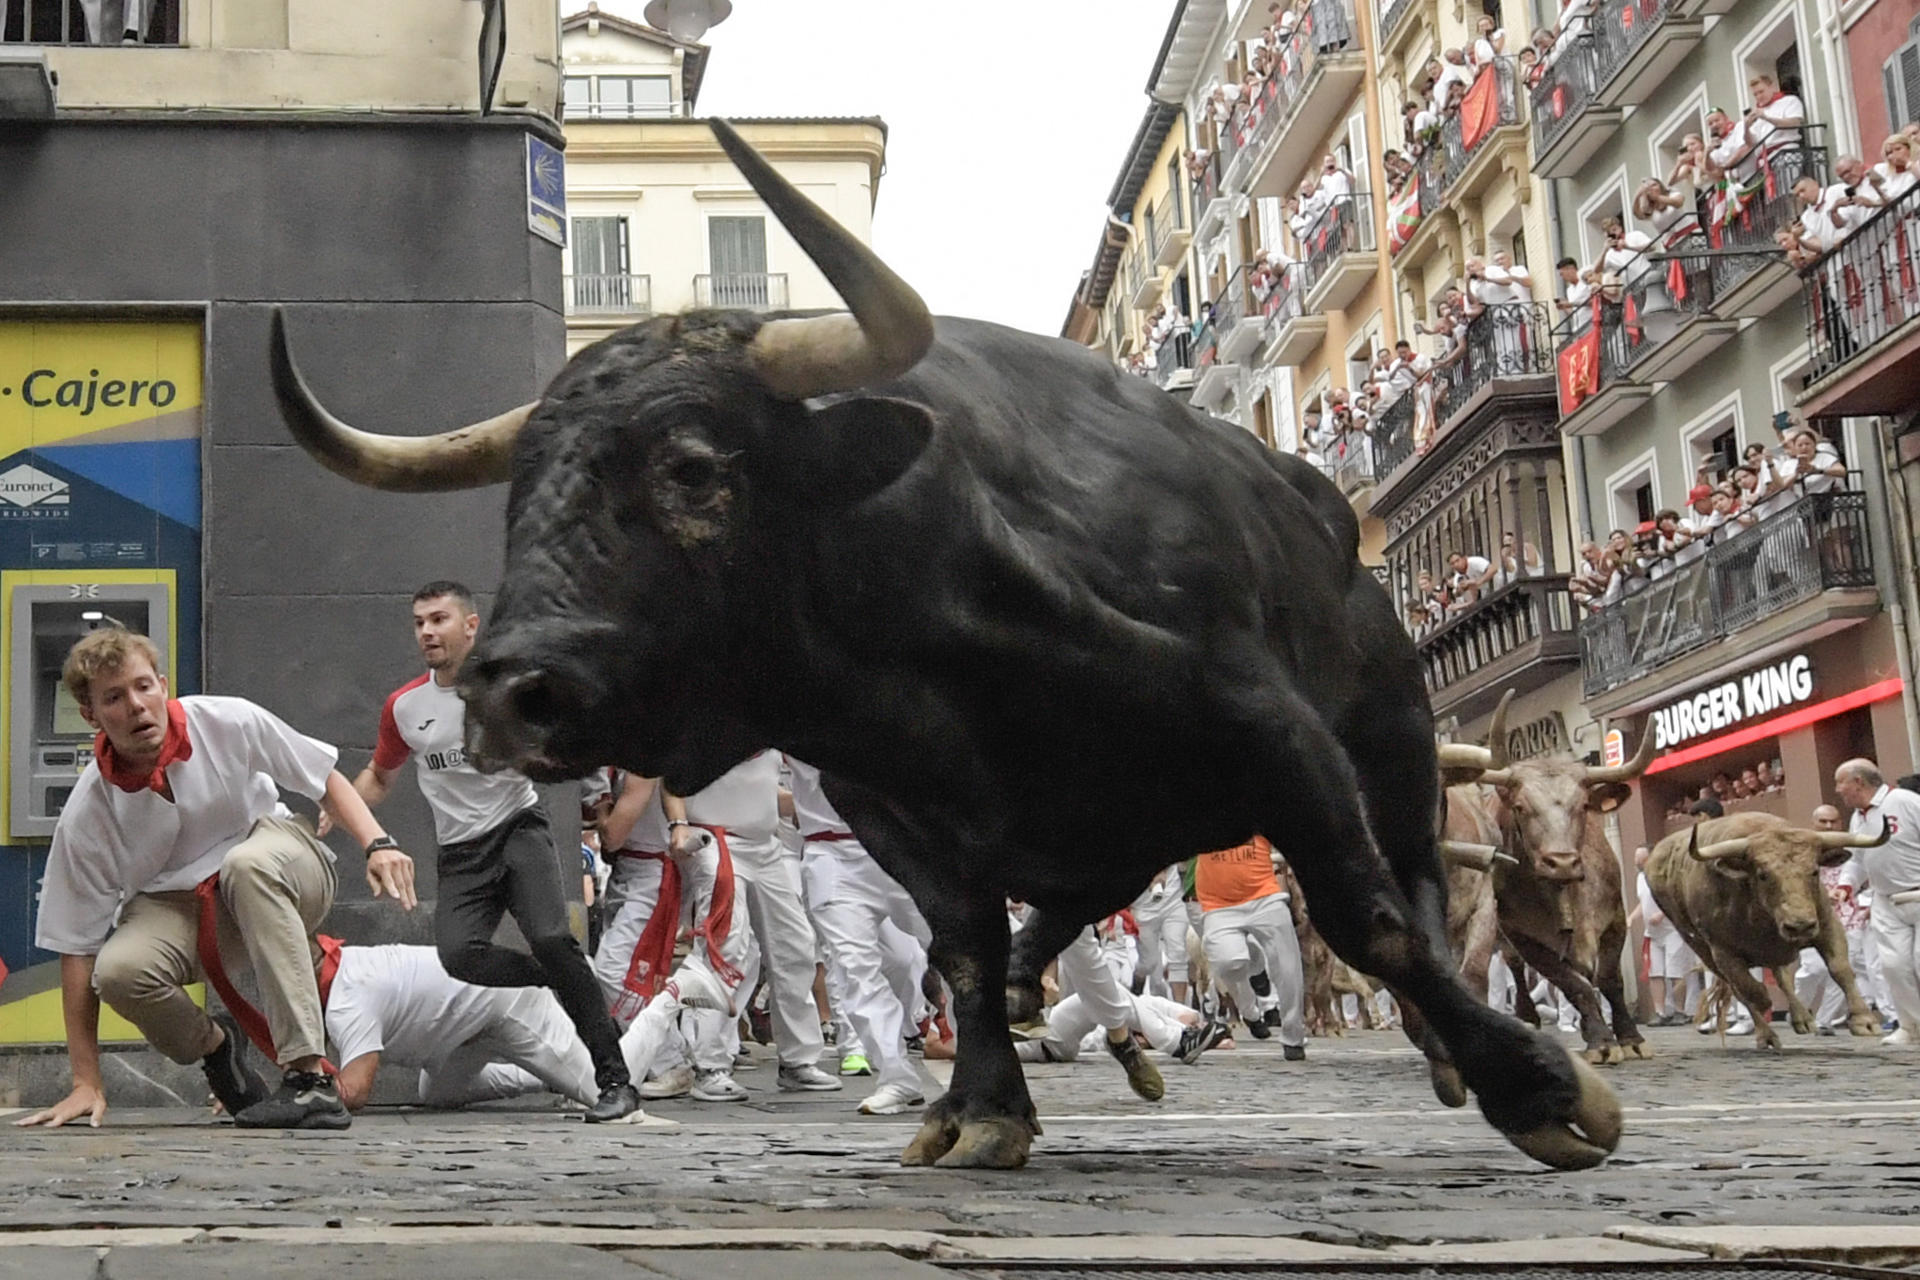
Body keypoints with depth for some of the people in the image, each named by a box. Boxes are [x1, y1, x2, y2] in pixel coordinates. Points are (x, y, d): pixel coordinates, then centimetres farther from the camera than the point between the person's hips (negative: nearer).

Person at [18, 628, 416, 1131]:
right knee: (119, 971, -32)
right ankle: (213, 1045, 4)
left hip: (280, 869, 0)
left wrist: (377, 844, -19)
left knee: (248, 864, -37)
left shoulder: (229, 723, -17)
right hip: (175, 908, 1)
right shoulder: (86, 814, -17)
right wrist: (87, 1084, -13)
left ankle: (309, 1076, -40)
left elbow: (325, 780, -2)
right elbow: (77, 948, -12)